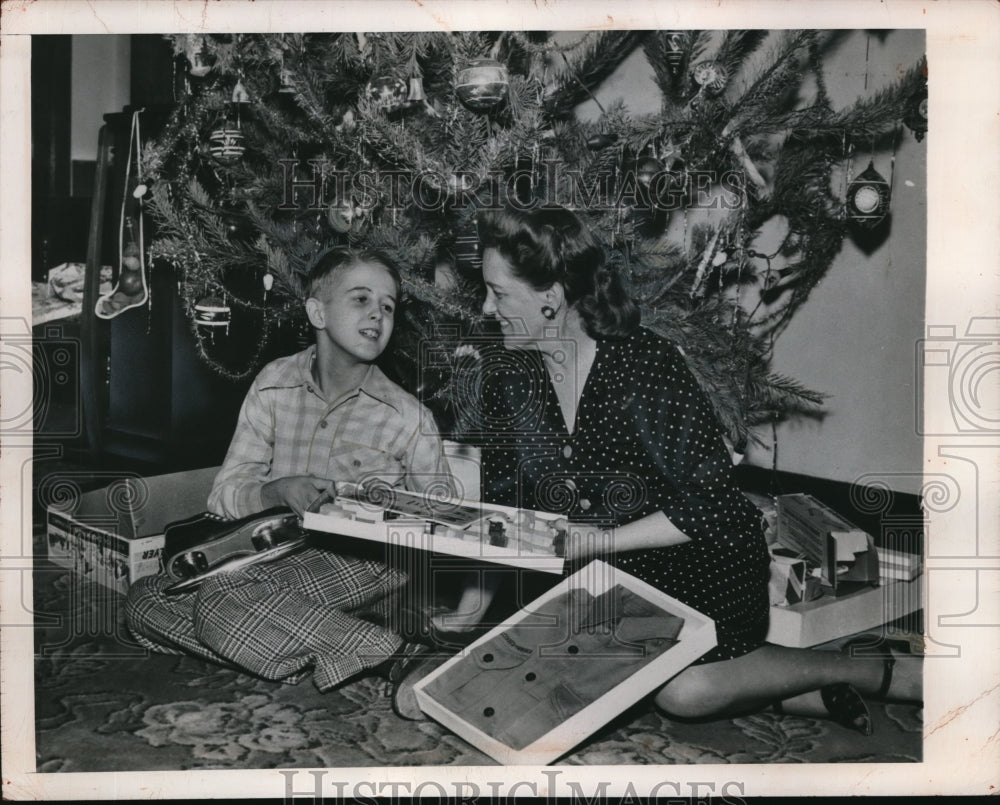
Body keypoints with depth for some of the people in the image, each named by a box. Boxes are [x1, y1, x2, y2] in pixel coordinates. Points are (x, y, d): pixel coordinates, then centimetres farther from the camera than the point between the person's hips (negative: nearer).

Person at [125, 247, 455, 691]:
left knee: (222, 601, -28)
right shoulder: (274, 384, 6)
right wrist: (277, 491, -17)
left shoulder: (409, 417, -1)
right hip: (277, 552, 6)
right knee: (144, 599, -15)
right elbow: (224, 496, 4)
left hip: (367, 560, -5)